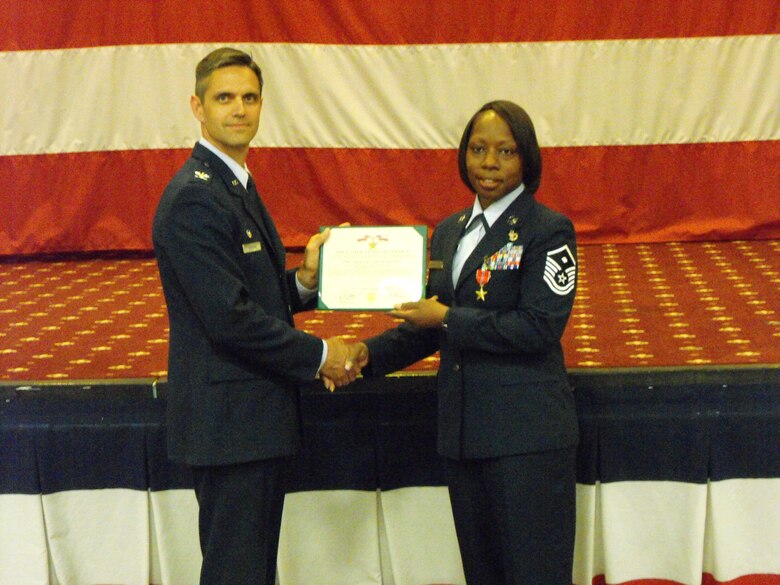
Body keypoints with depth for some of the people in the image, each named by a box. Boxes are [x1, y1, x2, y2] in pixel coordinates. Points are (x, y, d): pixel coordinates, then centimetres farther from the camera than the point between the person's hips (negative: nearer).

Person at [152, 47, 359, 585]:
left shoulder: (236, 185, 15)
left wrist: (304, 281, 0)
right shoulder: (194, 198, -17)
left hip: (257, 418, 10)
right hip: (229, 420, -10)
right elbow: (229, 317, -23)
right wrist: (319, 355, -14)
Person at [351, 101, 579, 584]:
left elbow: (540, 326, -18)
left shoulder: (548, 230, -8)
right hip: (464, 431, 7)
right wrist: (370, 354, 4)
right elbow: (430, 322, 19)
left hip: (528, 435, -7)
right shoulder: (449, 232, 14)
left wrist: (449, 319, -17)